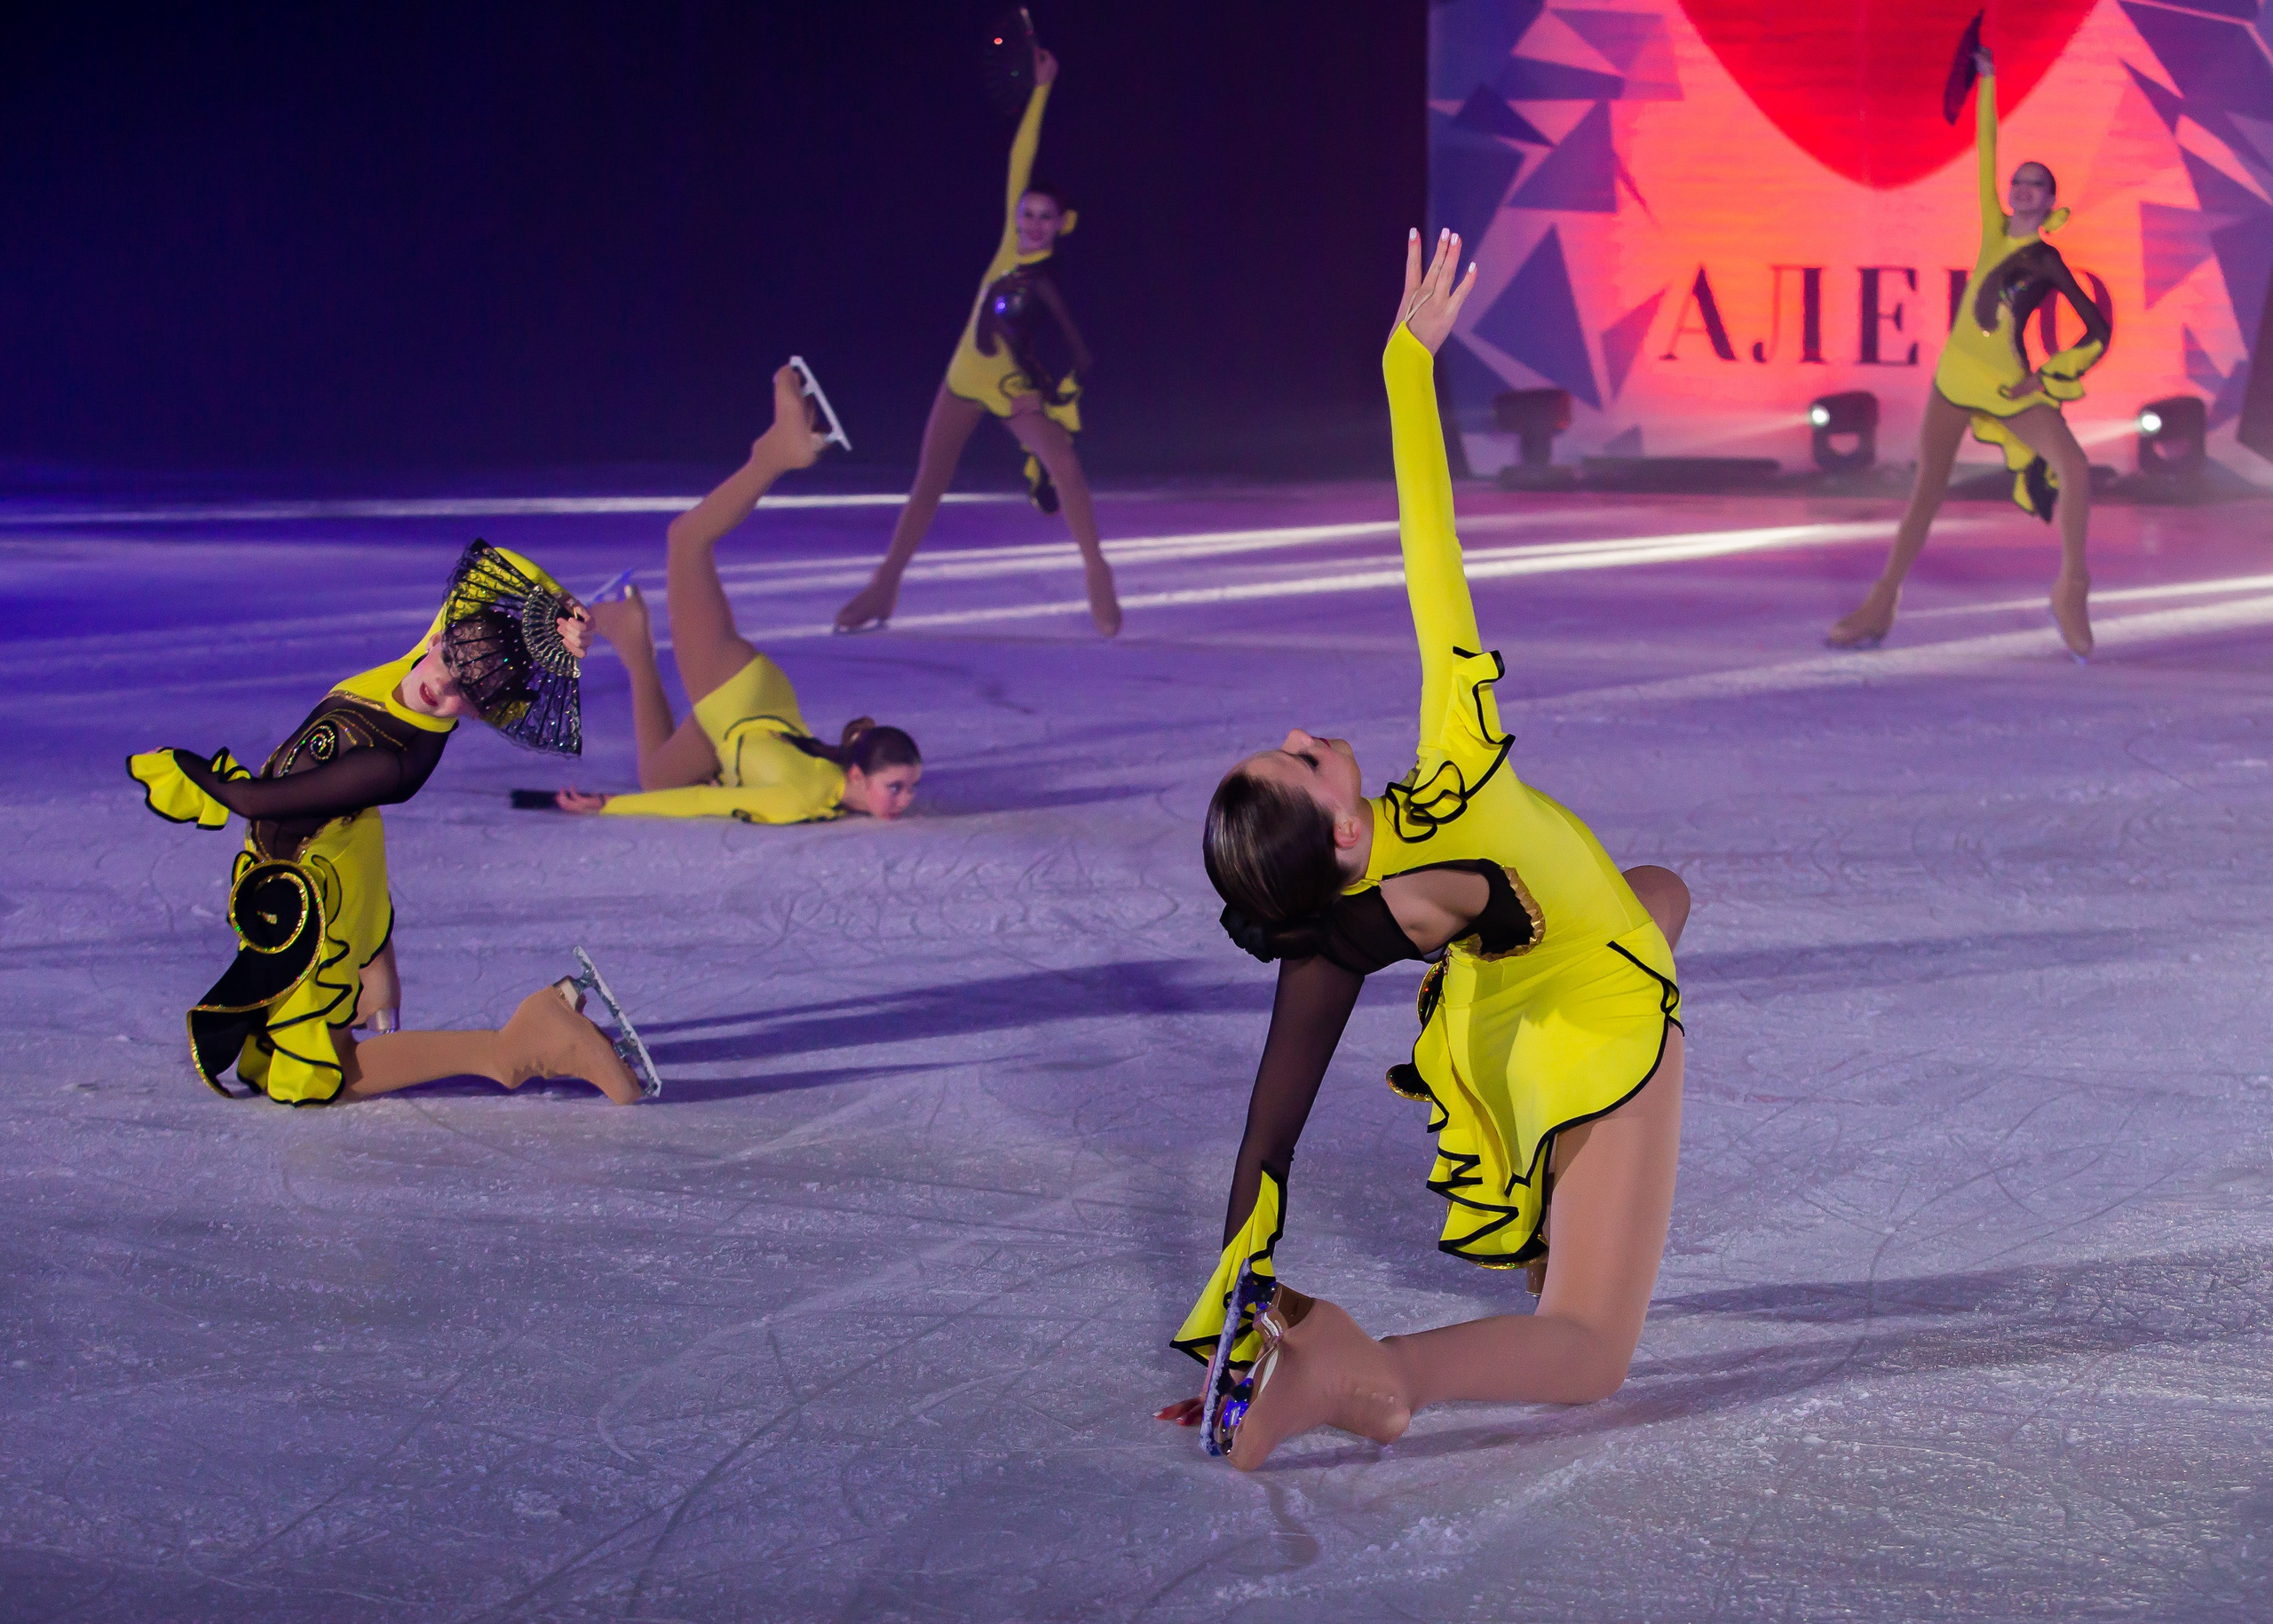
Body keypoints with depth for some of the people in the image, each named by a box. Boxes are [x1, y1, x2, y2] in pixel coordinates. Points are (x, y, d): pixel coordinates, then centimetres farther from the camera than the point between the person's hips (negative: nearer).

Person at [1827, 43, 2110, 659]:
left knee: (2074, 465, -23)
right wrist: (1987, 84, 1)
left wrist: (2049, 378, -9)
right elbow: (1986, 157, 3)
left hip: (2011, 383, -3)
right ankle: (1879, 608, 8)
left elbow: (2098, 332, -3)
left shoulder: (2052, 264, -1)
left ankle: (2071, 594, -11)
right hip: (1956, 375, 3)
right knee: (1928, 485, 5)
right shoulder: (1995, 230, 8)